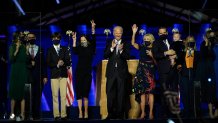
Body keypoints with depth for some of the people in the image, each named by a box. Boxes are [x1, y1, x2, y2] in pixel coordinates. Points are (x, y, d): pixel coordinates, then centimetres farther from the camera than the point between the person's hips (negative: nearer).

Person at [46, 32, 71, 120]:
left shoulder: (64, 49, 13)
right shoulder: (50, 50, 8)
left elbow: (68, 61, 6)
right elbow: (48, 63, 1)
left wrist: (63, 63, -14)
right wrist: (57, 65, -14)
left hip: (63, 74, 1)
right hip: (54, 75, -1)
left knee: (63, 96, -3)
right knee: (55, 96, -3)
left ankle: (63, 115, -1)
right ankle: (56, 115, 0)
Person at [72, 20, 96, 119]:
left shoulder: (91, 48, 6)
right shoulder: (79, 48, 6)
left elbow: (93, 40, -9)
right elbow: (74, 51, -14)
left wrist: (93, 29, -21)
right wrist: (74, 40, -26)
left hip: (88, 73, -1)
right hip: (79, 72, 1)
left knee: (85, 93, -4)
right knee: (79, 92, -4)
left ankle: (86, 113, 2)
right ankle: (80, 113, -3)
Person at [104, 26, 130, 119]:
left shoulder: (125, 44, 4)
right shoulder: (109, 43, 8)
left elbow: (127, 57, -6)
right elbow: (105, 56, -3)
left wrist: (121, 50, -23)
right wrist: (112, 48, -16)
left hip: (122, 71, -1)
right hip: (111, 71, 1)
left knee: (121, 93, 1)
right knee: (110, 93, 2)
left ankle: (120, 114, 7)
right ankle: (111, 113, 10)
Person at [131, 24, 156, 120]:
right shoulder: (142, 47, 7)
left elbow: (156, 62, 3)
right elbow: (133, 43, -8)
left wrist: (152, 55, -12)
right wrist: (134, 33, -16)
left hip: (150, 71, -2)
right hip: (141, 71, 2)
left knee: (150, 92, -5)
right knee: (142, 92, 1)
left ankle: (151, 113, -3)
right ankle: (142, 112, 4)